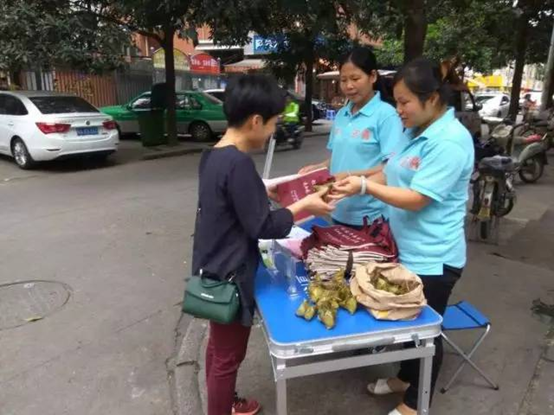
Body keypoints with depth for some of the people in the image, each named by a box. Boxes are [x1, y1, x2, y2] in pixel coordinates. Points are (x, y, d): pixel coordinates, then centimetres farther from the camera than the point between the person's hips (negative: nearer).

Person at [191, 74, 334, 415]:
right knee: (228, 356, 10)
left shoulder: (213, 156, 3)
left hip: (212, 271, 10)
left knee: (219, 346, 25)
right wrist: (302, 206, -11)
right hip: (229, 277, -10)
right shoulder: (239, 163, -26)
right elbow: (261, 227, -21)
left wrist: (265, 192, 9)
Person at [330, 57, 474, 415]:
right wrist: (354, 183, -4)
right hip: (406, 249, 9)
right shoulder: (416, 130, 7)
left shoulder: (450, 141, -22)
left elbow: (417, 199, -26)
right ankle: (406, 379, 48)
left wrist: (365, 187, -27)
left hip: (432, 257, -9)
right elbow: (392, 176, 10)